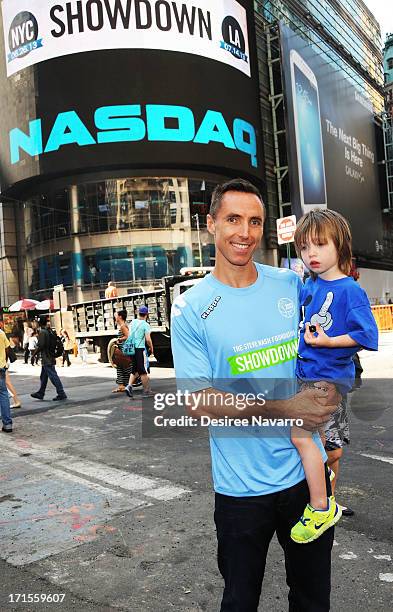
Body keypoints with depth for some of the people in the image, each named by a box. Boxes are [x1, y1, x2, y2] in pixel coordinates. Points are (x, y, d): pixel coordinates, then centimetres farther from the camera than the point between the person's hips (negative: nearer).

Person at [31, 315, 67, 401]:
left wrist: (33, 355, -7)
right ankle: (40, 393, 29)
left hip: (46, 359, -9)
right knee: (43, 376, 18)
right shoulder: (51, 331, 11)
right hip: (51, 358, 9)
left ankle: (61, 394, -5)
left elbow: (40, 346, -19)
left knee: (53, 376, -6)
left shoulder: (42, 332, -15)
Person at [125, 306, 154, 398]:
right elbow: (148, 339, -15)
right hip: (140, 349, -6)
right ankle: (146, 391, 10)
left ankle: (129, 386, 0)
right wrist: (151, 349, 0)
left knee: (135, 370, 16)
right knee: (143, 371, 2)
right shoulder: (145, 325, -11)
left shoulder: (133, 322, 7)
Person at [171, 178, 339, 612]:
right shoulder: (190, 309, -11)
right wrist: (283, 409, -24)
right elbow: (196, 402, -14)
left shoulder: (292, 285, -1)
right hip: (243, 487, -3)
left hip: (307, 471, 3)